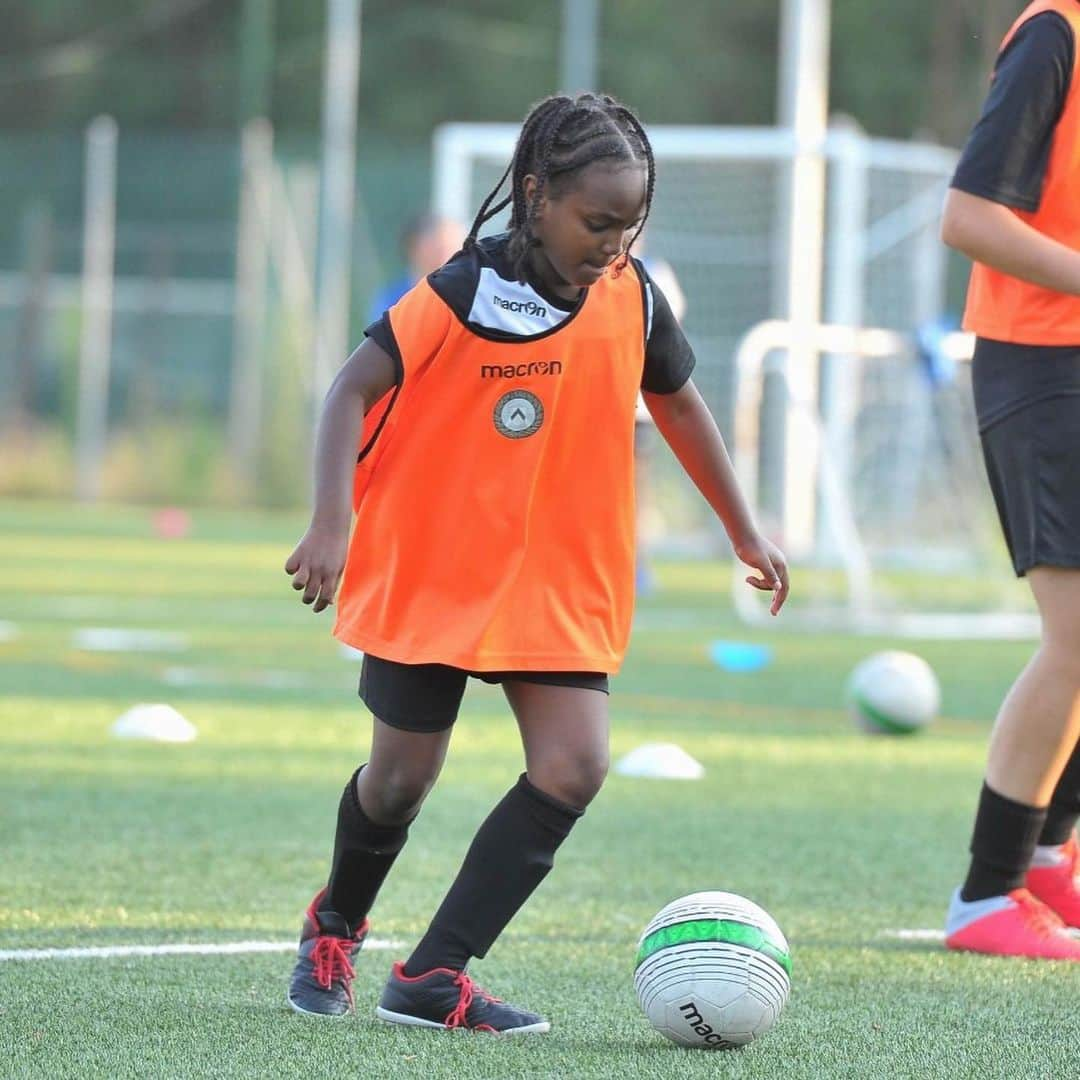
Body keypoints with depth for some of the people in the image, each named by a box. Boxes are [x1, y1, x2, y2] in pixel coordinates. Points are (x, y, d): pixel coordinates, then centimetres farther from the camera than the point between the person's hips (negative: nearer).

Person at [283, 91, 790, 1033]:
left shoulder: (631, 295, -4)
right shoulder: (467, 294, -18)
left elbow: (676, 399, 14)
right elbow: (355, 389, -19)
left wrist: (744, 531, 20)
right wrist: (332, 523, -32)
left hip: (561, 581, 4)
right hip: (431, 567, -4)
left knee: (574, 767, -13)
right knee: (402, 776, 5)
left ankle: (435, 975, -10)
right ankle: (337, 925, 38)